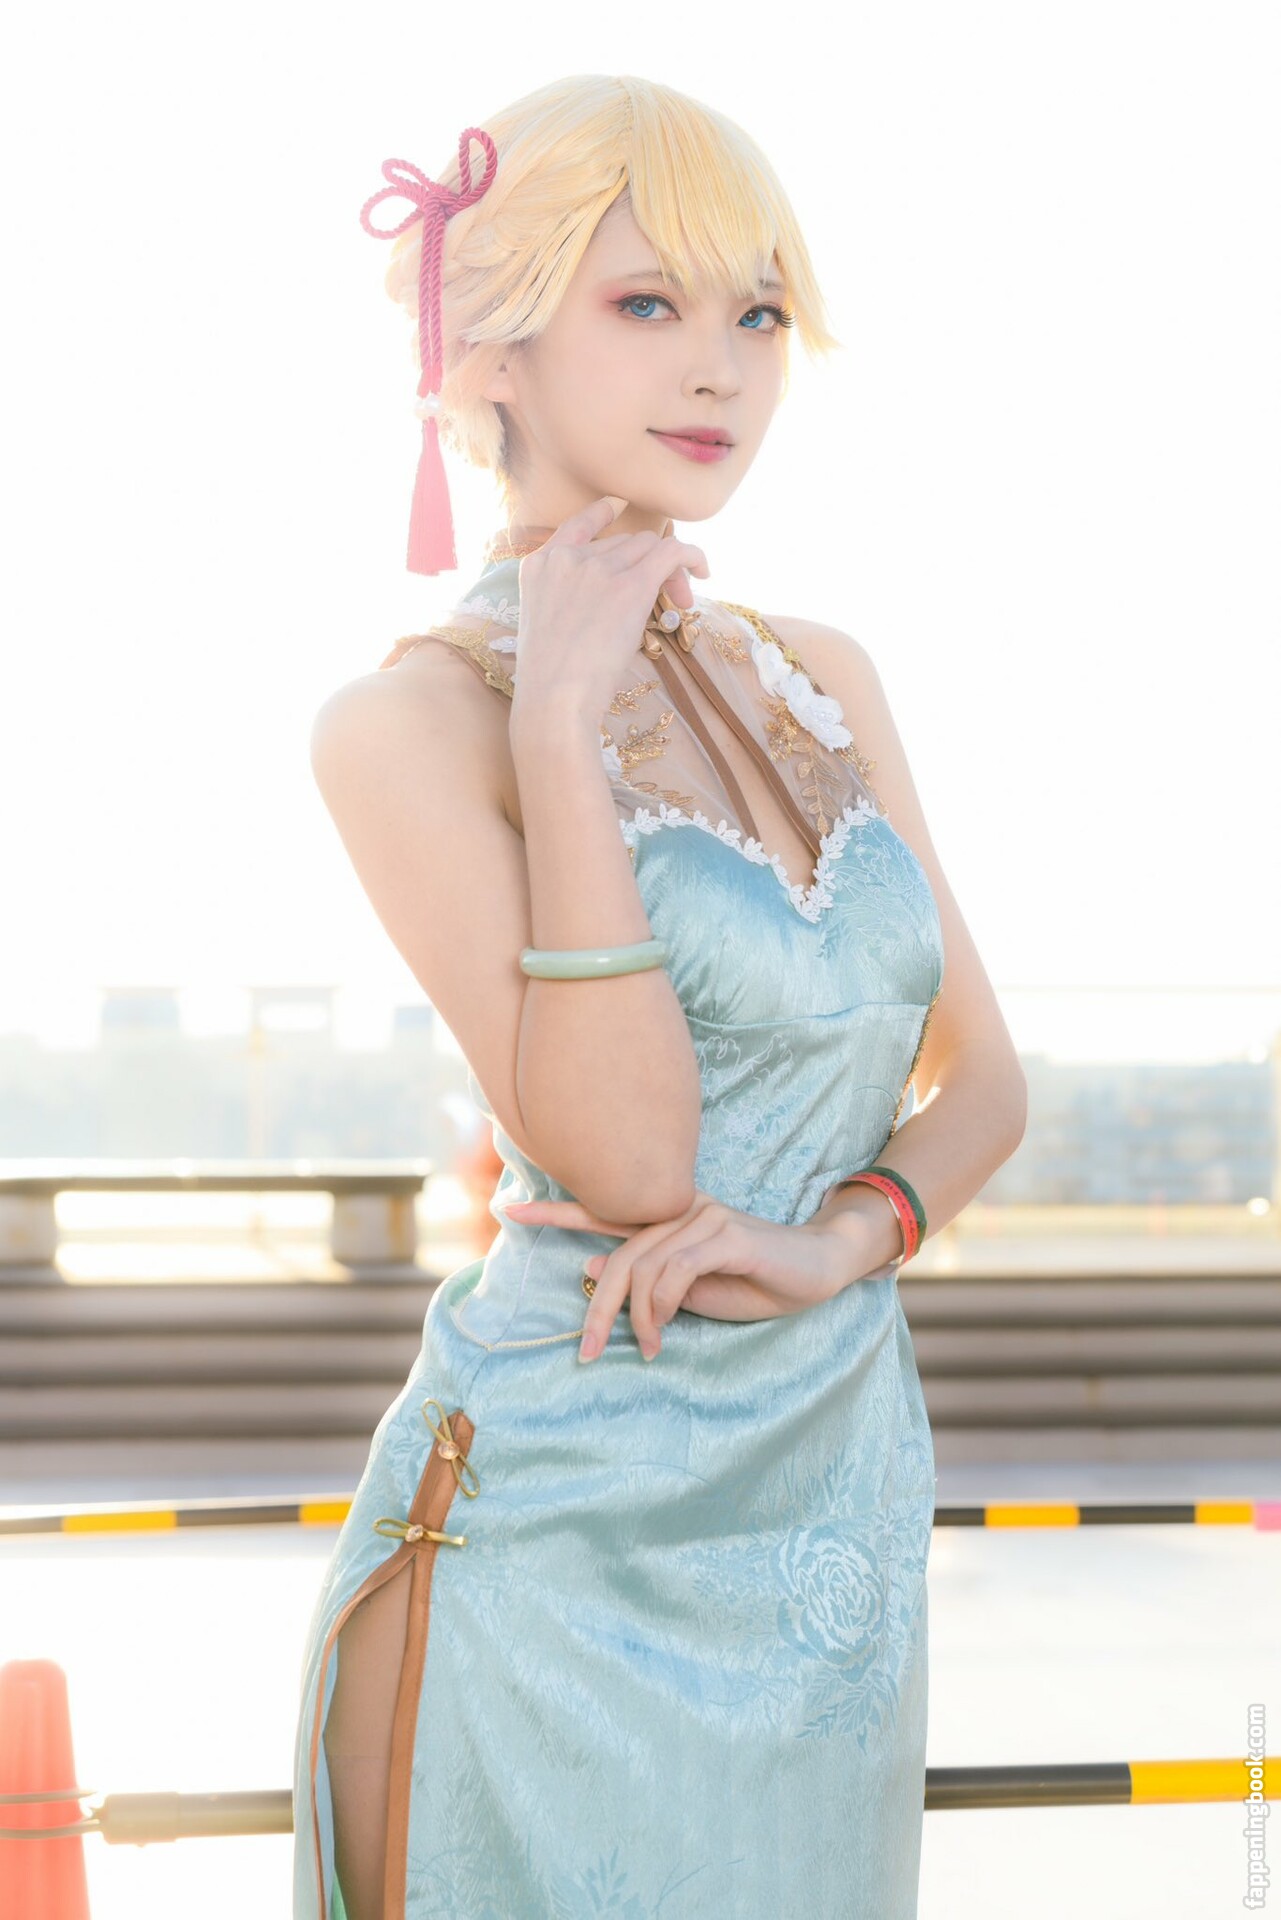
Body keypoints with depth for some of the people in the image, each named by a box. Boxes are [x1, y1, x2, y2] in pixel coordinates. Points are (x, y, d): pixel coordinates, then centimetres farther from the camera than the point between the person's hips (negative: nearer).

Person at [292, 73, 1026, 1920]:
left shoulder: (821, 679, 8)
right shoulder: (408, 721, -11)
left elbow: (981, 1074, 10)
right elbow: (629, 1162, -19)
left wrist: (842, 1232, -10)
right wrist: (560, 729, -20)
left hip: (841, 1507, 6)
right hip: (573, 1539, -5)